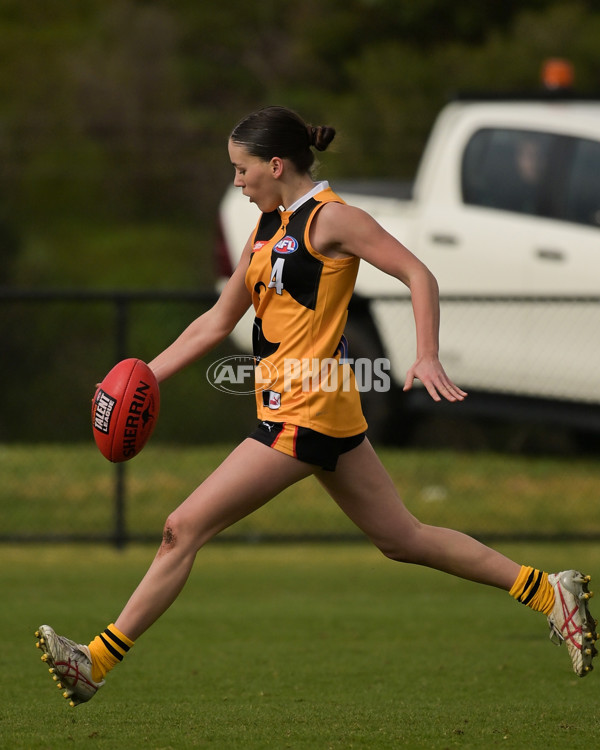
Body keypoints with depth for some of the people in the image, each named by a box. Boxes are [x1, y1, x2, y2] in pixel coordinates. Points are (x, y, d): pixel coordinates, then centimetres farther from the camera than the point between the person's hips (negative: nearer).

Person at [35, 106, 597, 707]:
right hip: (328, 411, 10)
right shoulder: (268, 229, 17)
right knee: (402, 538, 12)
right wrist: (142, 377, 16)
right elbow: (217, 321, 21)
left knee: (183, 529, -8)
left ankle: (96, 663, -3)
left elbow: (417, 275, -14)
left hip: (305, 411, -10)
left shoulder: (329, 217, -10)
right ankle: (548, 593, 14)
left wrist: (427, 358, -26)